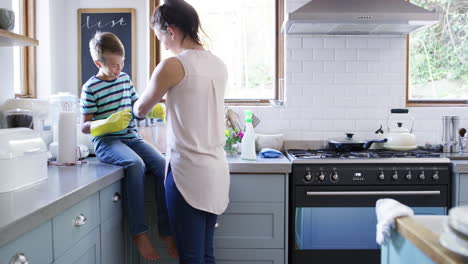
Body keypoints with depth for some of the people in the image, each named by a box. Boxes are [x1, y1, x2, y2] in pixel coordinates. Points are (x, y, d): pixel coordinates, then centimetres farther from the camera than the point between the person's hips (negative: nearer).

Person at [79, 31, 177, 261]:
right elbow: (84, 126, -3)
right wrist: (108, 124, -22)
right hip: (106, 142, -5)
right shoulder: (91, 88, -3)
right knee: (135, 164, -36)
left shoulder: (124, 78, 13)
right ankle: (139, 233, -26)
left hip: (131, 137, 6)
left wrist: (155, 110, 3)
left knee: (162, 165, -20)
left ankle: (167, 231, -12)